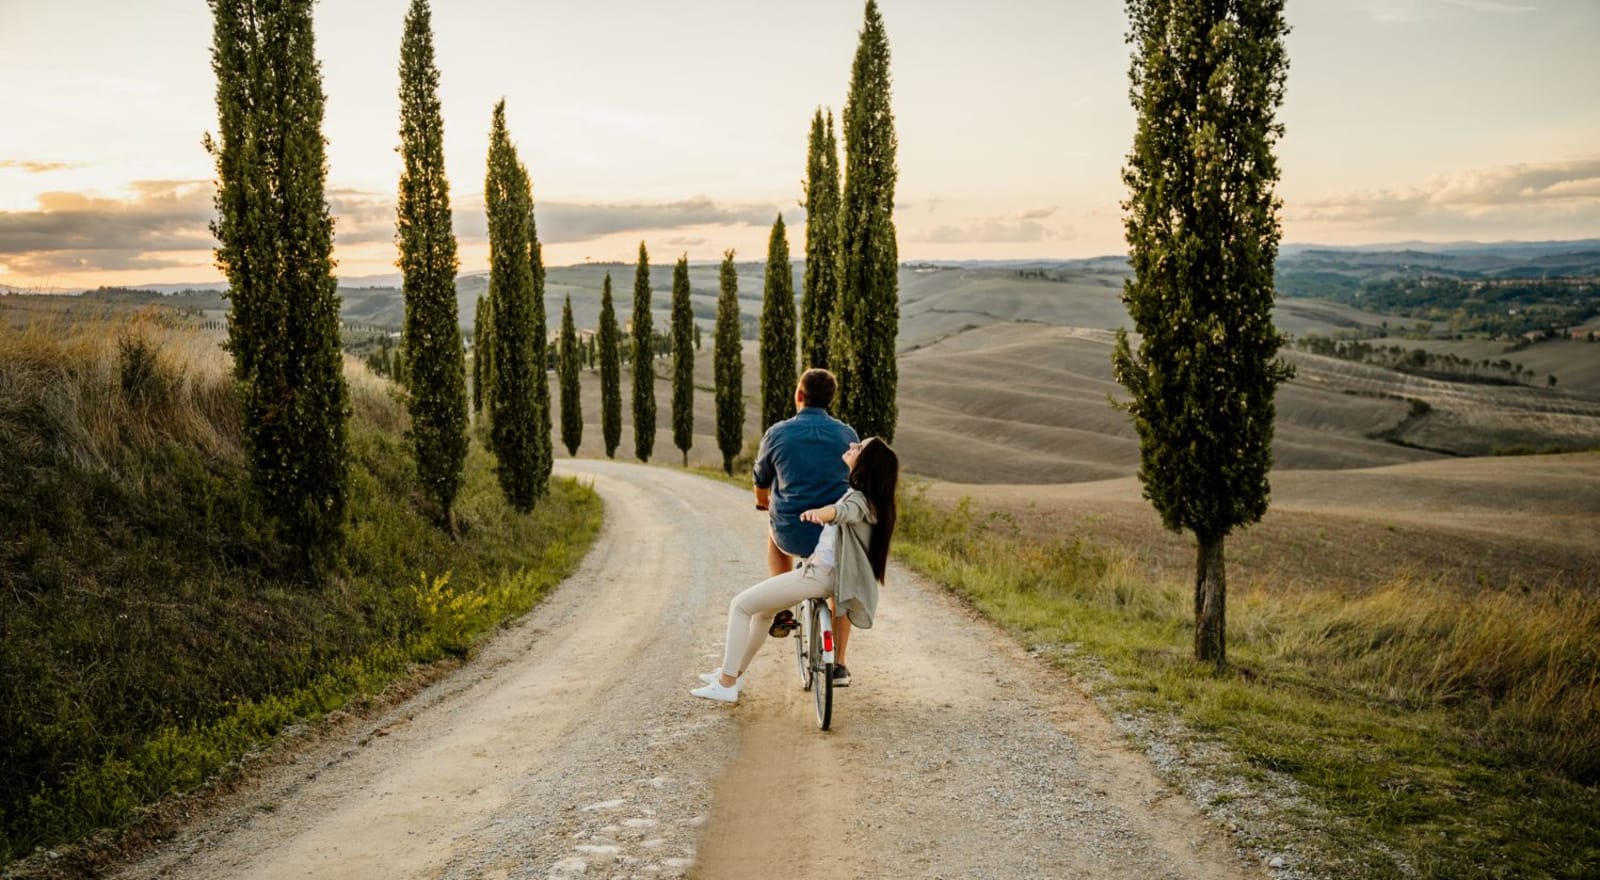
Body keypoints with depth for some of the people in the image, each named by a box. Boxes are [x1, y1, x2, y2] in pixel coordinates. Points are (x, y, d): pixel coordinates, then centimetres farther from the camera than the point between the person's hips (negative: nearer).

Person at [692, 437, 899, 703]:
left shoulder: (859, 499, -20)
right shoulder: (865, 494, 9)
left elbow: (842, 510, -45)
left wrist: (817, 512, -66)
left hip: (819, 573, -10)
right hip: (824, 570, 10)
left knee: (740, 605, -4)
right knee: (763, 609, 26)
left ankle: (726, 685, -2)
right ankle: (734, 671, 36)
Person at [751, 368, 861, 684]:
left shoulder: (777, 433, 0)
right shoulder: (847, 434, 4)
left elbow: (761, 486, 14)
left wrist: (765, 505, 38)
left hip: (792, 536, -1)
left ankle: (781, 611, 27)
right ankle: (838, 666, 24)